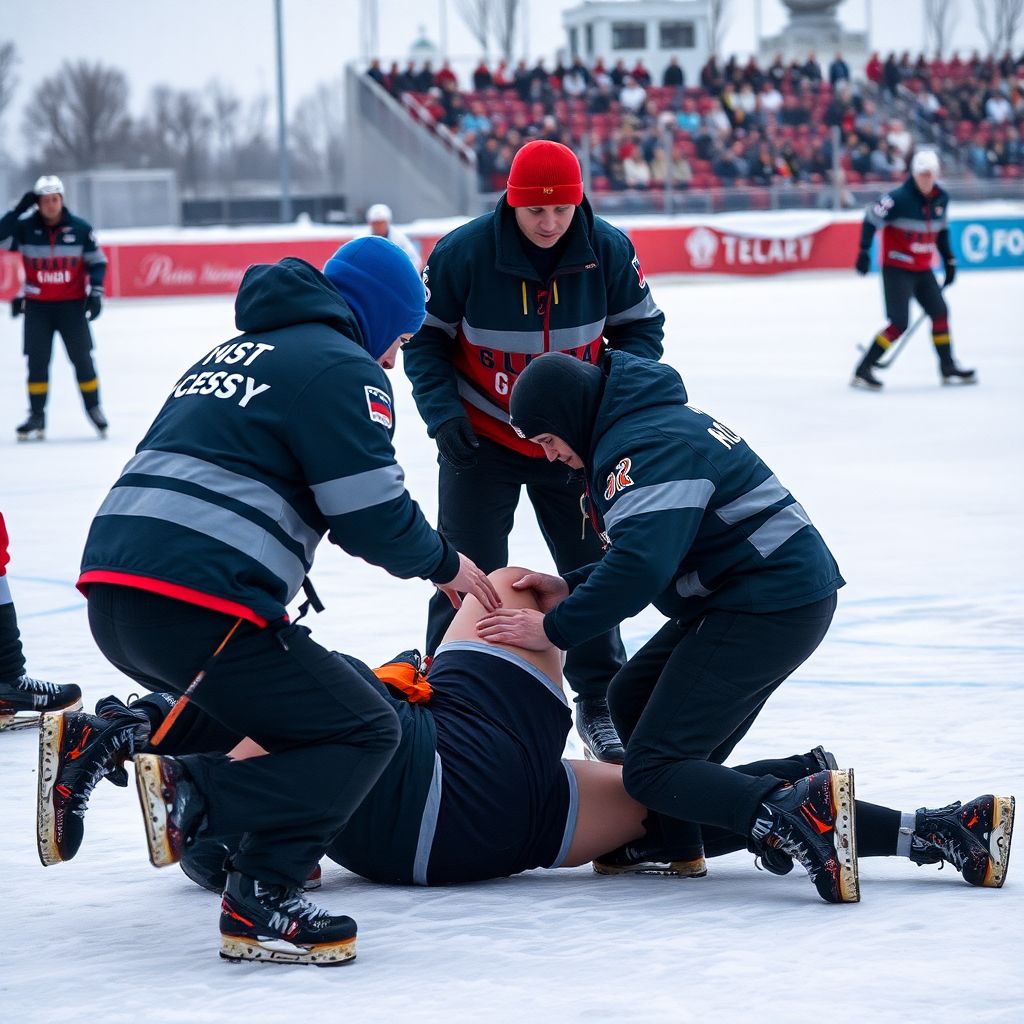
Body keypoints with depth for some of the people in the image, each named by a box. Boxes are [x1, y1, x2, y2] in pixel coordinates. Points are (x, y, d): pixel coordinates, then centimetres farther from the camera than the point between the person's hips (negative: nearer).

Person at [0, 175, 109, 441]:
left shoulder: (80, 229, -5)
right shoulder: (26, 228, -5)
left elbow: (97, 262, 3)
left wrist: (95, 292, -6)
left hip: (72, 304, -1)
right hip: (37, 306, 1)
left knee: (82, 358, 1)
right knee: (37, 361, 1)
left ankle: (94, 409, 16)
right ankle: (36, 417, 6)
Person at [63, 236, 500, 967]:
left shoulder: (235, 352, 28)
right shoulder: (341, 367, 0)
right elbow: (375, 517, -6)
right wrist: (444, 564, 15)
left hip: (111, 593, 9)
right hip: (198, 608, -9)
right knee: (362, 732, 2)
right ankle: (259, 904, -17)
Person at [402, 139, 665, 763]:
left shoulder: (608, 251, -13)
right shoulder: (462, 253, -19)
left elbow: (642, 328, -1)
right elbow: (426, 337, -7)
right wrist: (441, 407, -19)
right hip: (482, 439, -2)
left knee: (593, 565, 7)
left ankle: (599, 701, 23)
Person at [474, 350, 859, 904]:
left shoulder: (648, 446, -17)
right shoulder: (652, 426, 17)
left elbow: (642, 563, -27)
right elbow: (654, 549, 22)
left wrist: (556, 628, -15)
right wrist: (573, 588, 10)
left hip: (773, 605, -11)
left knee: (652, 769, -11)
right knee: (632, 697, 19)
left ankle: (801, 817, -27)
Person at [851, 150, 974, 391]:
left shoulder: (941, 199, 3)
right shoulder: (899, 198, -19)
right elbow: (871, 219, -15)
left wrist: (949, 260, 19)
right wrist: (864, 252, -21)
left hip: (922, 269, 7)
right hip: (896, 268, -7)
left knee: (940, 313, 8)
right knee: (899, 323, -14)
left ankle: (948, 369, 23)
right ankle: (862, 370, -10)